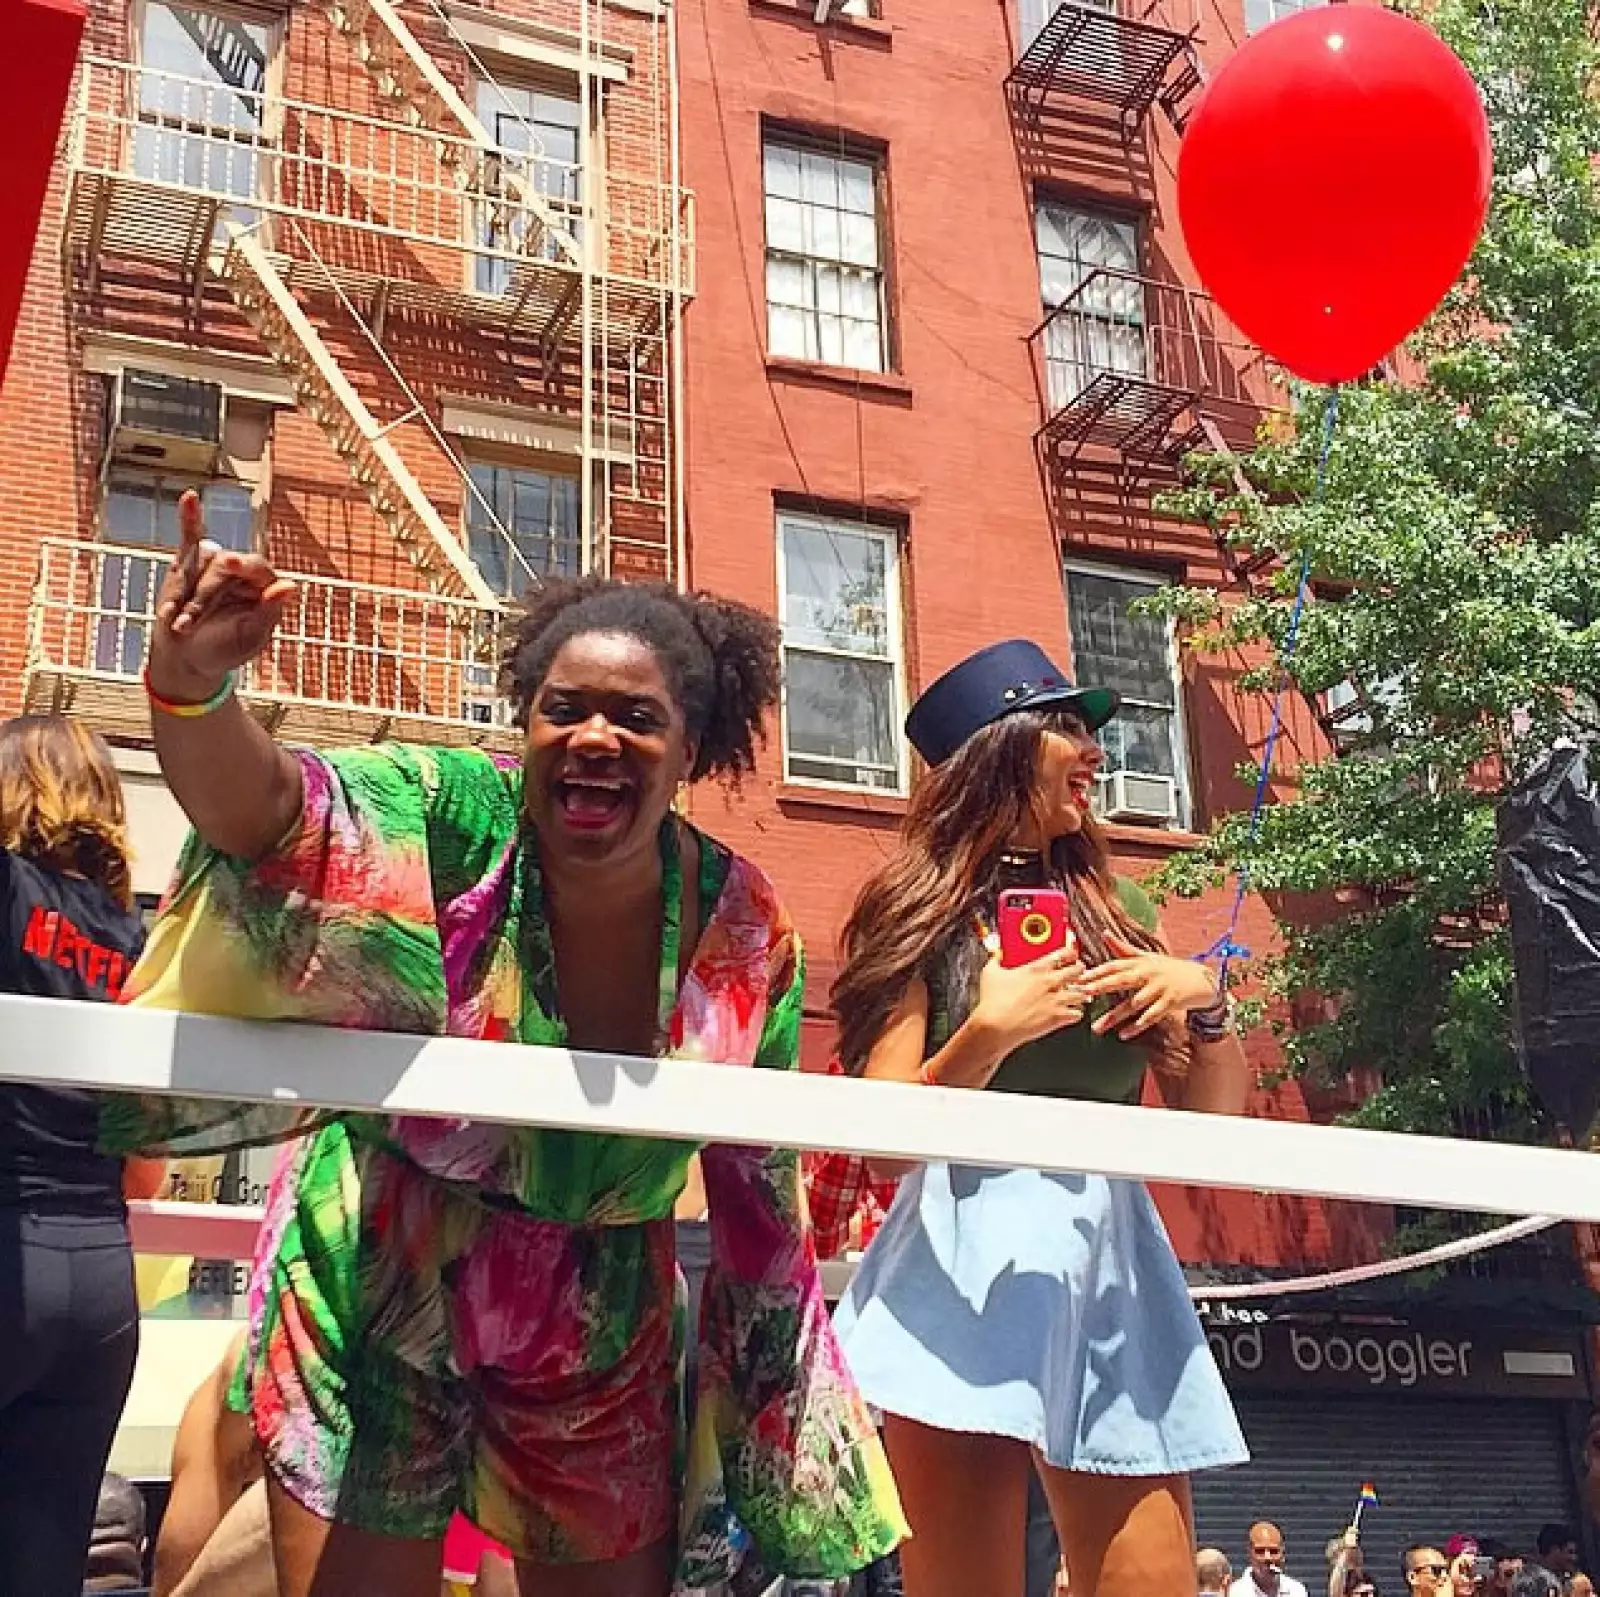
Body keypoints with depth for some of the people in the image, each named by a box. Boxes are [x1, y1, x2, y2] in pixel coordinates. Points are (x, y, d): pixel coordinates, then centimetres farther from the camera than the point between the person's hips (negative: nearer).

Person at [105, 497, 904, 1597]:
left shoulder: (746, 932, -7)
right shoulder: (455, 821, -16)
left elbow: (760, 1192, 3)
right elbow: (260, 803, -34)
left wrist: (775, 1424, 8)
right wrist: (190, 681, -56)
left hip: (604, 1335, 3)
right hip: (381, 1294, -2)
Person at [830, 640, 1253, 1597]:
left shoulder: (1120, 912, 14)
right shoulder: (925, 914, 2)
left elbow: (1218, 1114, 14)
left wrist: (1206, 1001, -4)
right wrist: (989, 1034, -19)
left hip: (1112, 1260, 4)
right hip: (967, 1263, -4)